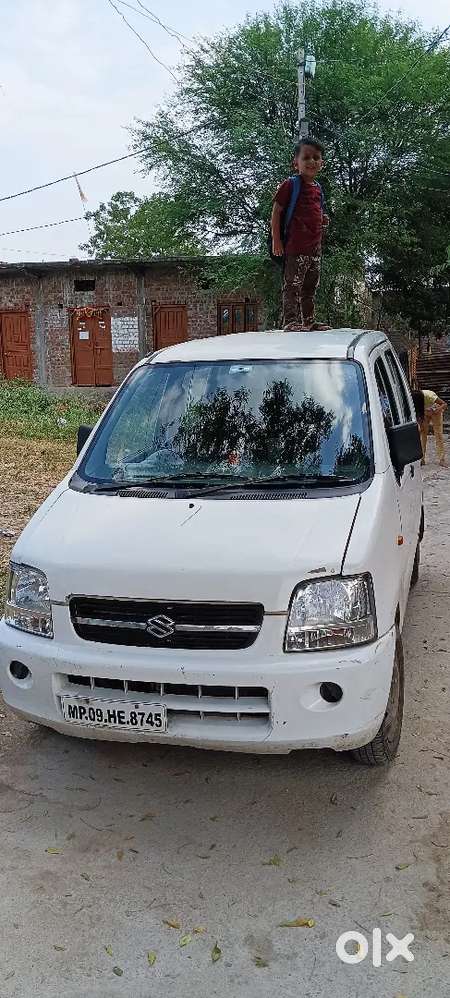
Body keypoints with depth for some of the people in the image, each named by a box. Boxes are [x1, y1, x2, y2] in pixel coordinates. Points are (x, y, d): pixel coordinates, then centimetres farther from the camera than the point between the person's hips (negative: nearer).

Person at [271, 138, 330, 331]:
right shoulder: (290, 185, -6)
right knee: (293, 285, -9)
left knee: (311, 287, 12)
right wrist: (276, 240, -13)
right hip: (295, 247, -8)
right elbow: (276, 212, -7)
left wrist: (323, 220, 6)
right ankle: (290, 320, -7)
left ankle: (308, 320, 20)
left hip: (315, 246, 8)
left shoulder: (318, 188, 16)